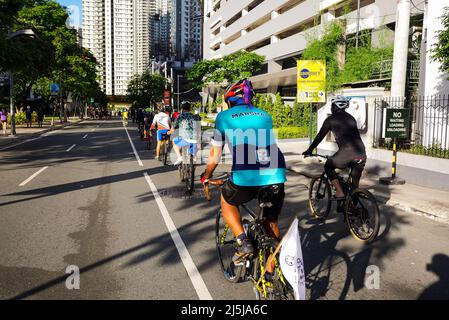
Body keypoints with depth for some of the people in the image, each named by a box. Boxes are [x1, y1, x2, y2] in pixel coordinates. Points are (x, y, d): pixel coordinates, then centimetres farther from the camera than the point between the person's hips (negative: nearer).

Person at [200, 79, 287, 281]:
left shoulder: (224, 117, 14)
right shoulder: (265, 116, 24)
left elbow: (214, 155, 19)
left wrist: (206, 177, 37)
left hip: (246, 178, -3)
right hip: (276, 176, 4)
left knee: (227, 202, 28)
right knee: (271, 223, 24)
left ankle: (243, 242, 10)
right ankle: (270, 273, 29)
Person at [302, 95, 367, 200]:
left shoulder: (331, 119, 8)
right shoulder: (351, 118, 25)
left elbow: (320, 136, 12)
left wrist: (309, 150, 23)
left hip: (346, 152, -6)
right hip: (361, 154, 6)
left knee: (328, 166, 19)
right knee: (355, 185, 18)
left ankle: (340, 193, 7)